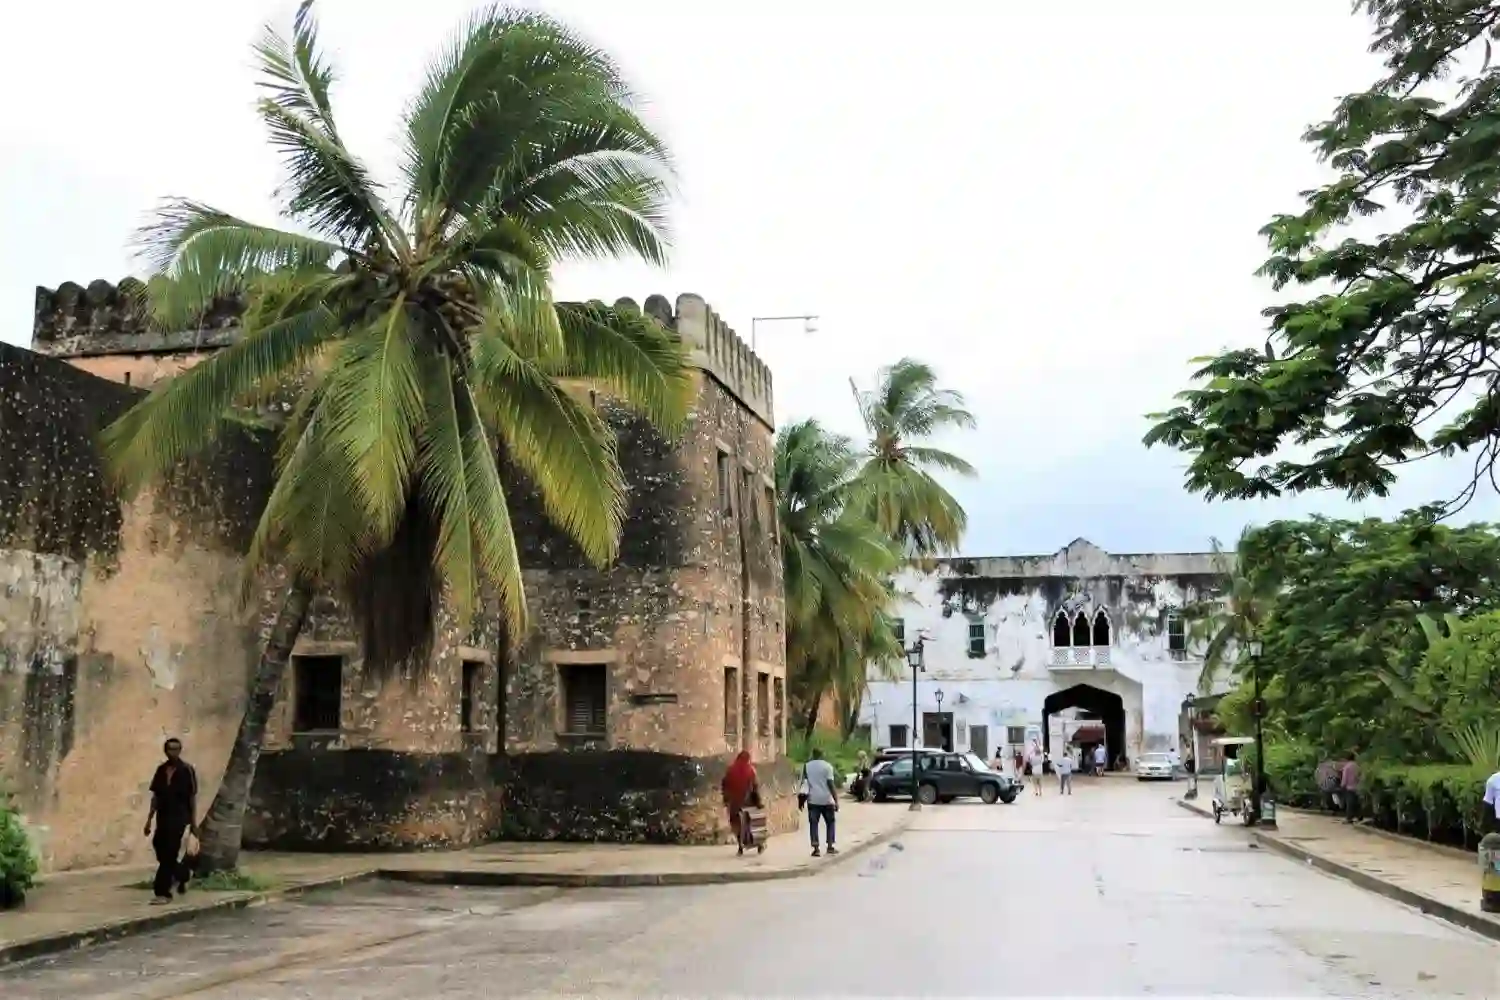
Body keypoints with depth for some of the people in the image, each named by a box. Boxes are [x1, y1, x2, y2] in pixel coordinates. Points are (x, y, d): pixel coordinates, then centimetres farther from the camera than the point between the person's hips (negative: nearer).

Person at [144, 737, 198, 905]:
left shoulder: (187, 770, -7)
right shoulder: (161, 769, 6)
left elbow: (192, 797, -5)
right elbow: (156, 796, 11)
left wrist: (194, 822, -6)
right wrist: (149, 819, 9)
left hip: (179, 817, -5)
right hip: (163, 817, 5)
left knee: (168, 854, -7)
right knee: (160, 849, 8)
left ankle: (162, 892, -2)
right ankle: (182, 873, 34)